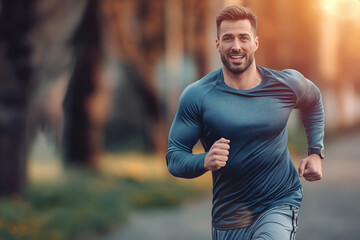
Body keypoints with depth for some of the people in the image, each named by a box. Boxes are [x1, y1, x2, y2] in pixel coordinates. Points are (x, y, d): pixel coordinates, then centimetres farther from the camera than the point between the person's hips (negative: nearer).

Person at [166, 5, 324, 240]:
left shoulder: (287, 85, -3)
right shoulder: (196, 96, -9)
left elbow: (313, 102, 21)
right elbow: (174, 158, -7)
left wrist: (316, 152, 10)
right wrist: (205, 162, -28)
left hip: (280, 203, -1)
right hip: (229, 214, 1)